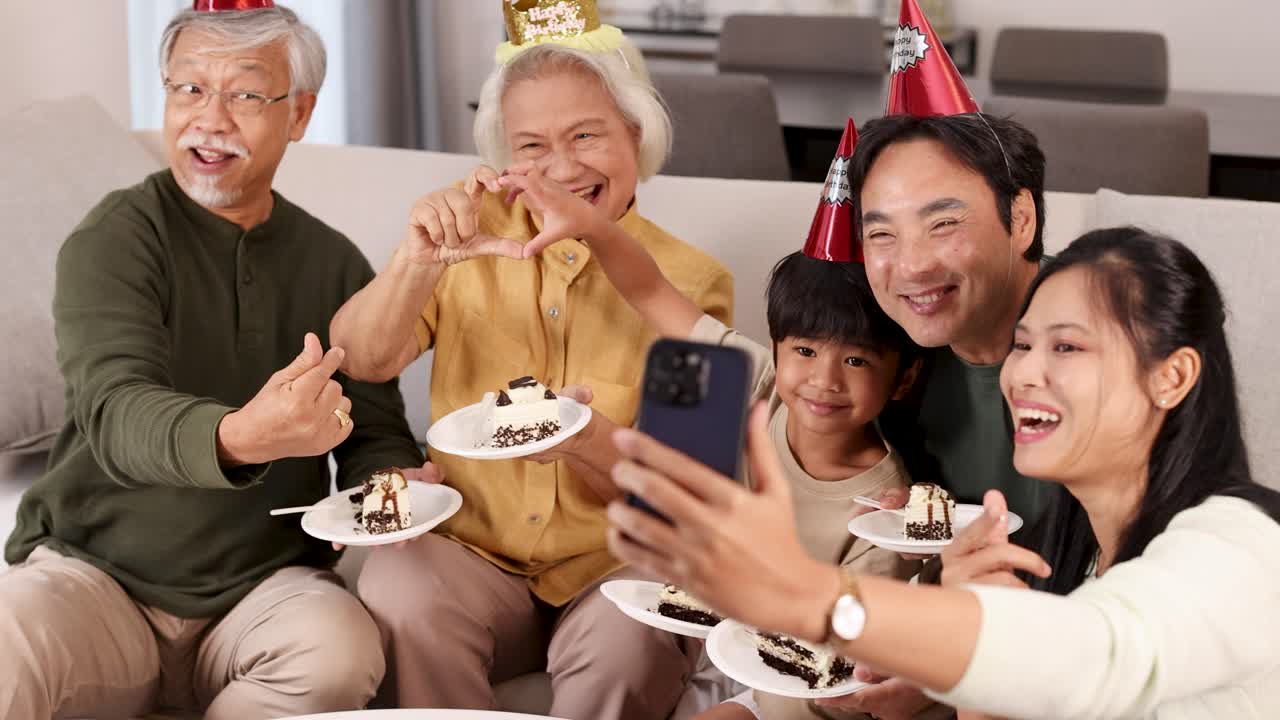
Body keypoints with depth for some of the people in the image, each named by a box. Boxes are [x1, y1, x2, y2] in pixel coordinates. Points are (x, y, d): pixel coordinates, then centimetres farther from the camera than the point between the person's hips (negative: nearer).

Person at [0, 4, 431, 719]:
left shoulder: (336, 264, 6)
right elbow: (115, 414, -24)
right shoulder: (114, 241, -6)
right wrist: (243, 438, -46)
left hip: (267, 582, 4)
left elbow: (376, 433, 11)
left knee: (341, 655, -30)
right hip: (96, 572, -4)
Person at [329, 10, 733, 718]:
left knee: (631, 637, -33)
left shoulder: (691, 284, -3)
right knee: (396, 593, -30)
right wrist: (421, 260, -26)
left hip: (619, 561, -1)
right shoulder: (476, 236, 4)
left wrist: (588, 441, -28)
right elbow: (359, 361, -6)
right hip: (473, 549, 2)